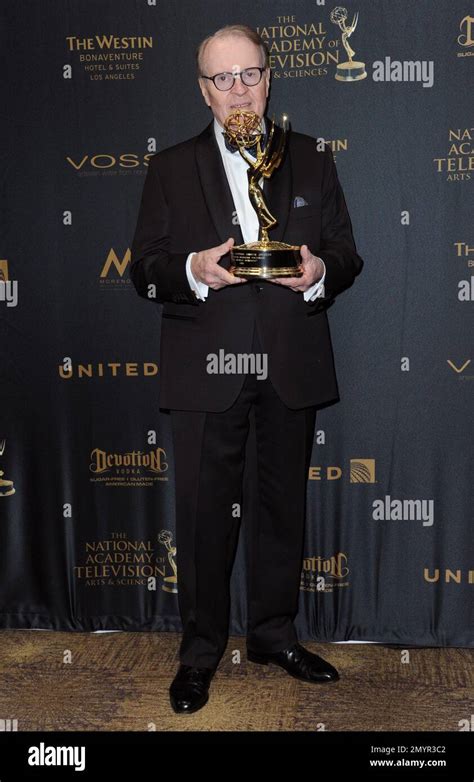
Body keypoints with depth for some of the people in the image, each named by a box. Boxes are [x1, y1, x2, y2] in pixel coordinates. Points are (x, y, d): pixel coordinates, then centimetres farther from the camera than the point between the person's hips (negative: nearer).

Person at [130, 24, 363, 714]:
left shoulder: (311, 159, 11)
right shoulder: (170, 169, 7)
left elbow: (345, 253, 9)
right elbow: (144, 270, 2)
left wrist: (320, 271, -14)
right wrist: (193, 271, -19)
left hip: (293, 365, 2)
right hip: (205, 367, -1)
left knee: (284, 502, 12)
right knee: (204, 509, 4)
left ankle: (273, 632, 31)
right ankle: (200, 648, 22)